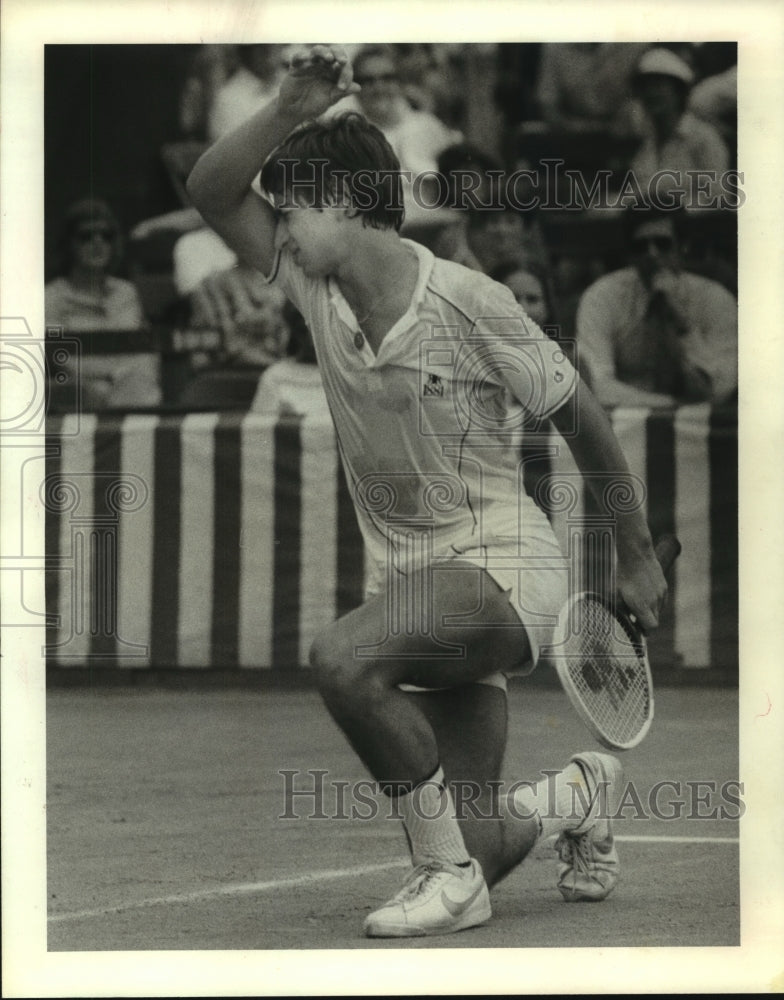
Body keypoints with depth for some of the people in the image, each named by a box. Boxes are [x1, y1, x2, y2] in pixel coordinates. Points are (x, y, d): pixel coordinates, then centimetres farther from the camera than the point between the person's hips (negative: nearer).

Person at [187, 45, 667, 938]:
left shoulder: (467, 302, -14)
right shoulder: (318, 292, 3)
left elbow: (582, 422, -5)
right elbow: (211, 192, 0)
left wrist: (636, 559, 3)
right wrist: (289, 110, -16)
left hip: (501, 565, -7)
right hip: (416, 590, 7)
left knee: (341, 658, -35)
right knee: (467, 857, 4)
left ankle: (450, 875, -20)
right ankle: (578, 792, 38)